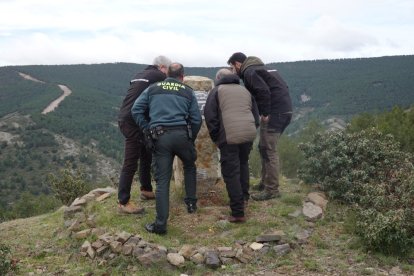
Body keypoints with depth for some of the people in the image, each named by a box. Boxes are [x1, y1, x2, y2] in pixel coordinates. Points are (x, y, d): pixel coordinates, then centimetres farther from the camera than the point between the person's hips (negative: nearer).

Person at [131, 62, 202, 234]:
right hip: (181, 134, 0)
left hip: (160, 138, 0)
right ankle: (191, 203, 30)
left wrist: (147, 130, 11)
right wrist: (191, 139, 21)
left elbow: (136, 110, 7)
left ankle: (160, 224, -2)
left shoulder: (153, 89, 15)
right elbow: (196, 119, 9)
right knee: (189, 166, 28)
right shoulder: (188, 92, 13)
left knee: (162, 180, 1)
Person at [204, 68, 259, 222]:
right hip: (249, 134, 5)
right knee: (243, 164, 27)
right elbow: (256, 115, 21)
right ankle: (244, 198, 32)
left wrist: (215, 138, 6)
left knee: (231, 172, 0)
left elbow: (210, 116, -1)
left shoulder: (216, 91, 10)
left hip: (229, 136, -5)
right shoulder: (245, 91, 24)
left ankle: (238, 212, -1)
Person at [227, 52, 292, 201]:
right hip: (284, 111, 10)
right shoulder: (259, 68, 23)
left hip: (274, 112, -10)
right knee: (265, 148, 18)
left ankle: (272, 190, -2)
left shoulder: (249, 72, -7)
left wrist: (265, 113, -16)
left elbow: (264, 91, -23)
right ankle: (265, 183, 26)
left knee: (269, 150, -6)